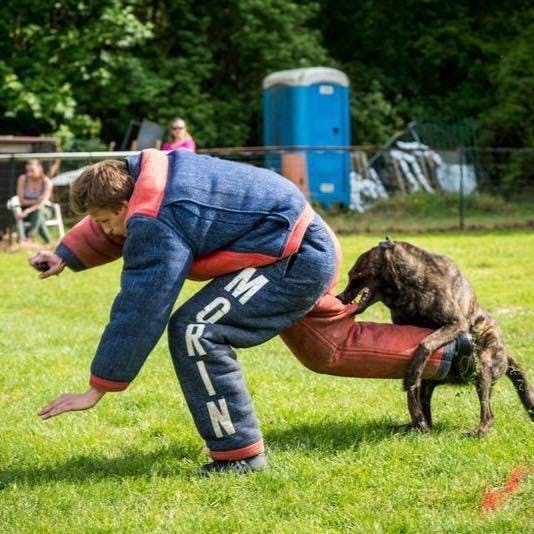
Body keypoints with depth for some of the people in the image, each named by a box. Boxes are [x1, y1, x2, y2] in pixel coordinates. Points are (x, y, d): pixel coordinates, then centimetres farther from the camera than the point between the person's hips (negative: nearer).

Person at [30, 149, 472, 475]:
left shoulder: (155, 225, -26)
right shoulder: (144, 171, 1)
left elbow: (138, 313, -25)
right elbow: (108, 229, 23)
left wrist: (99, 388, -19)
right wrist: (65, 256, 11)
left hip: (297, 260, -11)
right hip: (310, 247, 11)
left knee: (195, 330, -18)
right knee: (332, 348, 26)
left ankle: (238, 452, -9)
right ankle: (446, 351, 37)